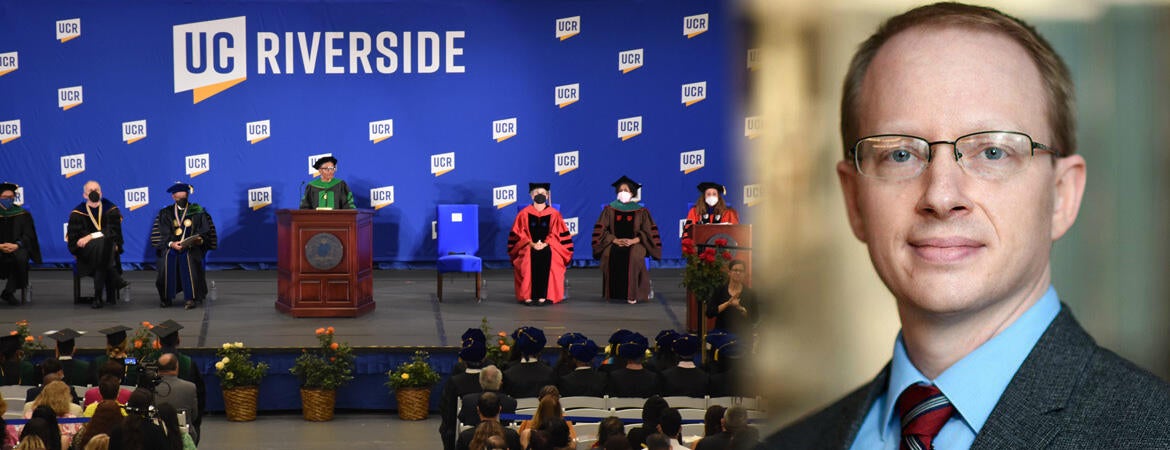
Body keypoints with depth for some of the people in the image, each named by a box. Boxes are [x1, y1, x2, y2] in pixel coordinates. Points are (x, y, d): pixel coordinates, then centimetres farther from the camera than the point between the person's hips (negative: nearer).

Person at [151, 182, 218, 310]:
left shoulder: (197, 212, 9)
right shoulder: (166, 213, 11)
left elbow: (204, 231, 4)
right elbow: (163, 234, 1)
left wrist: (199, 240, -18)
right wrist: (171, 243, -19)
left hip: (192, 246, -1)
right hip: (171, 246, 1)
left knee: (189, 259, -33)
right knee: (167, 260, -30)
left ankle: (190, 298, -31)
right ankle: (166, 297, -17)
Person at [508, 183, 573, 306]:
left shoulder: (554, 214, 9)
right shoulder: (524, 214, 9)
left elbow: (558, 235, 4)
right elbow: (519, 234, 5)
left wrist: (545, 244, -12)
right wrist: (532, 244, -12)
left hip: (548, 247, 0)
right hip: (528, 247, 0)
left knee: (546, 258, -35)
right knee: (528, 259, -34)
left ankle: (543, 295, -36)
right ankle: (528, 295, -35)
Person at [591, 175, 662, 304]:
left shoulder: (641, 211, 10)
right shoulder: (609, 210, 12)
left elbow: (648, 232, 4)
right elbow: (600, 230, 5)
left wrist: (633, 240, -13)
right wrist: (615, 240, -12)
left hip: (635, 244, -1)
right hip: (614, 244, 1)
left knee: (633, 256, -36)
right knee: (609, 255, -34)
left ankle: (631, 294, -33)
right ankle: (613, 292, -28)